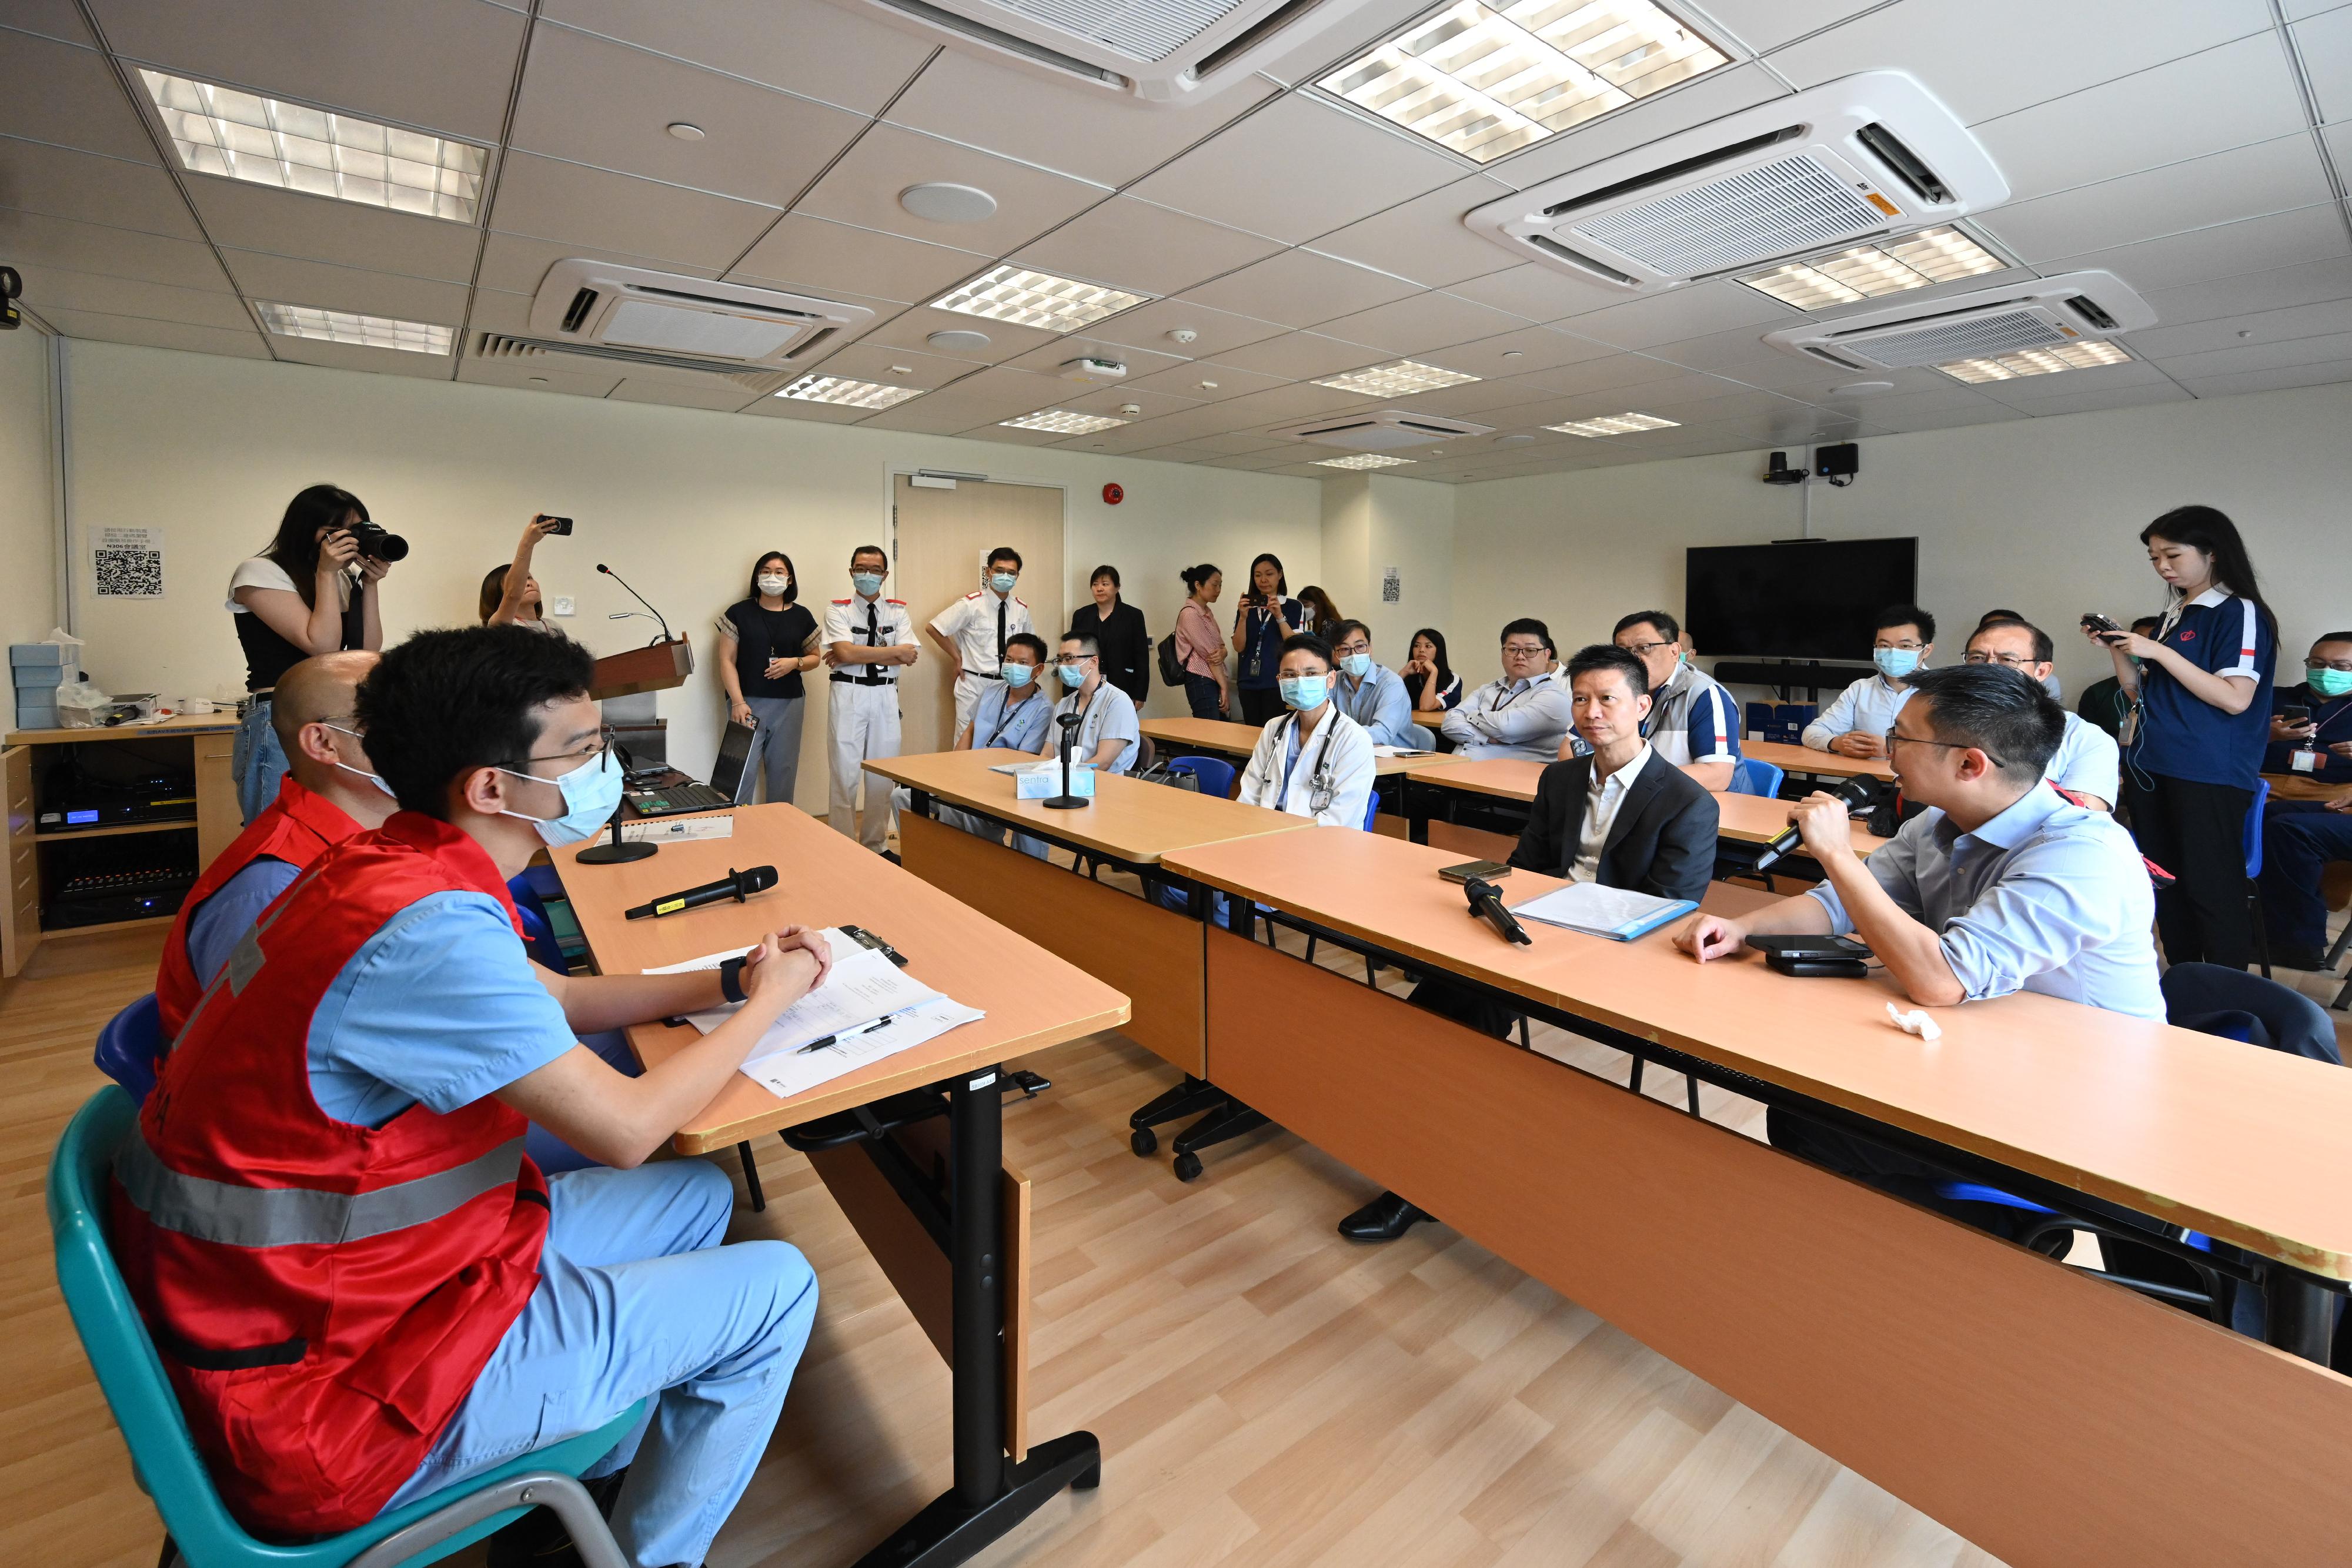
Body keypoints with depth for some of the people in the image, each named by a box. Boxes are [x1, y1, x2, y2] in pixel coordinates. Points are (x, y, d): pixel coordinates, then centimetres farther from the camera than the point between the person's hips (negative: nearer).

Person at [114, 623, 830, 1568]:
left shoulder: (388, 867, -1)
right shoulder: (427, 929, -31)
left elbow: (553, 1000, 12)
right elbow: (627, 1129, -25)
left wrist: (730, 981, 2)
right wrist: (770, 1001, -10)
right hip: (325, 1391, -9)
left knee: (700, 1198, 17)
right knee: (775, 1290, -5)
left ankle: (588, 1469, 34)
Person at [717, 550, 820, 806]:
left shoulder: (801, 616, 8)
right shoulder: (739, 613, 2)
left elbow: (816, 657, 16)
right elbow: (727, 661, -1)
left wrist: (795, 663, -6)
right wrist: (738, 702, -12)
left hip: (789, 703, 2)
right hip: (748, 703, -2)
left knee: (784, 771, 6)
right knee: (742, 771, -7)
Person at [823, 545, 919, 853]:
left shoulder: (898, 611, 8)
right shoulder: (838, 610, 2)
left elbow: (910, 657, -7)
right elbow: (846, 652, -15)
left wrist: (856, 655, -12)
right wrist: (896, 650, -11)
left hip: (886, 696, 3)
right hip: (849, 694, -2)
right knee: (845, 775, 0)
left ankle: (876, 846, 21)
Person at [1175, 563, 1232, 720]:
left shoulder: (1207, 612, 18)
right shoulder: (1190, 614, -10)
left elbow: (1221, 646, 16)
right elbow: (1209, 653, -12)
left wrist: (1221, 653, -10)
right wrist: (1224, 687, -11)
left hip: (1215, 681, 9)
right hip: (1201, 683, -9)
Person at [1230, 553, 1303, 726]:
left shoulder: (1294, 607, 2)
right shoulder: (1247, 607, 10)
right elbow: (1239, 647, 2)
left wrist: (1279, 616, -18)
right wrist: (1243, 617, -11)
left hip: (1278, 682, -3)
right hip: (1249, 682, 3)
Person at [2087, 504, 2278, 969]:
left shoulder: (2240, 613, -8)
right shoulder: (2172, 616, 14)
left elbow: (2235, 699, -17)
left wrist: (2159, 652, -19)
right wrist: (2116, 650, 2)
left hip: (2209, 775, -7)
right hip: (2152, 768, 8)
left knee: (2211, 890, -3)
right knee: (2165, 886, 13)